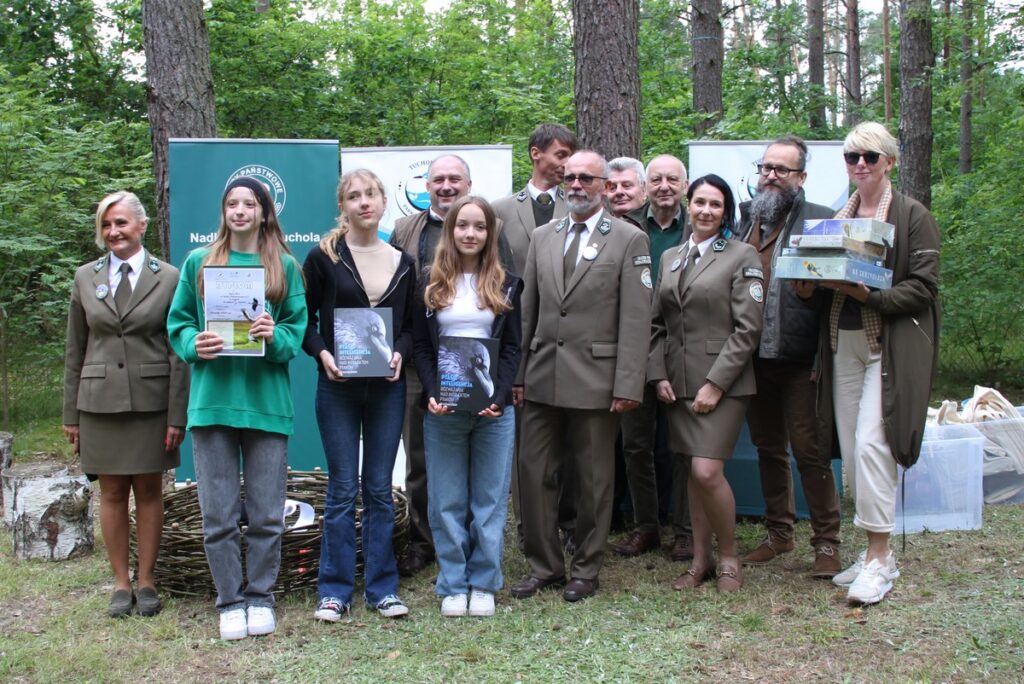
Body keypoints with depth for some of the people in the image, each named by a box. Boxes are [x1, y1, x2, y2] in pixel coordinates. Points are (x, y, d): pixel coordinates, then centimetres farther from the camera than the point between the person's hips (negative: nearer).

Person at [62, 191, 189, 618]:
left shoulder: (168, 278, -1)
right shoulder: (85, 278, 8)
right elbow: (74, 351, 10)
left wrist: (177, 415, -6)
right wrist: (71, 413, 7)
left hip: (151, 401, -2)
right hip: (100, 401, 2)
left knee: (149, 491, 6)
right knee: (112, 492, 7)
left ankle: (146, 581, 17)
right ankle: (121, 583, 17)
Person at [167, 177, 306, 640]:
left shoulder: (285, 266, 7)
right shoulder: (198, 263, 10)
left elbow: (298, 330, 6)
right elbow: (178, 323, 11)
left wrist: (275, 337, -15)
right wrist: (194, 345, -10)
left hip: (266, 401, 0)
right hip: (212, 401, 1)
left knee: (266, 514, 4)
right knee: (218, 515, 4)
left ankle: (259, 597, 20)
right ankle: (230, 602, 17)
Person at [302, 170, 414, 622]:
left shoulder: (402, 262, 7)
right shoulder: (323, 258, -3)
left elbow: (411, 325, 12)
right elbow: (305, 319, 2)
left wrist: (400, 352, -8)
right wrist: (322, 354, -15)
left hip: (387, 386, 3)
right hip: (338, 386, -2)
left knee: (380, 488, 8)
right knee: (342, 489, 1)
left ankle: (382, 587, 17)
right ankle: (335, 590, 13)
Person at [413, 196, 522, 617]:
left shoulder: (505, 286, 7)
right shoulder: (431, 285, 7)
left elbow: (512, 348, 4)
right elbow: (421, 348, 5)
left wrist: (498, 397, -11)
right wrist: (432, 394, -11)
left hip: (494, 407, 0)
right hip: (442, 408, 0)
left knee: (491, 500, 4)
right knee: (446, 500, 4)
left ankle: (484, 584, 15)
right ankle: (453, 585, 14)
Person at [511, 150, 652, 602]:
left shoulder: (629, 240, -1)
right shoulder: (542, 238, 13)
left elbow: (635, 319, -6)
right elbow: (528, 310, 13)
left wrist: (627, 385, -12)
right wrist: (518, 373, 8)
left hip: (595, 378, -4)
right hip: (542, 376, 4)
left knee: (594, 479, 5)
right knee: (533, 471, 5)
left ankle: (585, 571, 19)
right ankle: (544, 566, 19)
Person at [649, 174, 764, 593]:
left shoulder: (741, 257, -2)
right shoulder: (669, 258, 14)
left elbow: (747, 328, -8)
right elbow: (657, 323, 14)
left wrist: (714, 383, -14)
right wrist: (658, 375, 2)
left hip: (723, 382, -5)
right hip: (678, 382, 5)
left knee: (708, 472, -12)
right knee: (693, 473, 9)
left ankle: (728, 557, 8)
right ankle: (701, 560, 20)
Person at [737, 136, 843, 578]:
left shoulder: (820, 221, -3)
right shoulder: (744, 221, 13)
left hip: (800, 361, -5)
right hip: (754, 359, 5)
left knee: (810, 452, 0)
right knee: (769, 450, 15)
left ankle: (827, 542, 12)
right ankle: (779, 533, 28)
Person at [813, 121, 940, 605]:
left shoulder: (913, 216, -2)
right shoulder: (835, 218, 14)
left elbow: (923, 288, -9)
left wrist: (869, 295, -21)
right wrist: (809, 287, -6)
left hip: (890, 344, -6)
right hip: (842, 344, 6)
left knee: (871, 443, -15)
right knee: (852, 451, 6)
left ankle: (879, 559, -6)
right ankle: (875, 552, 18)